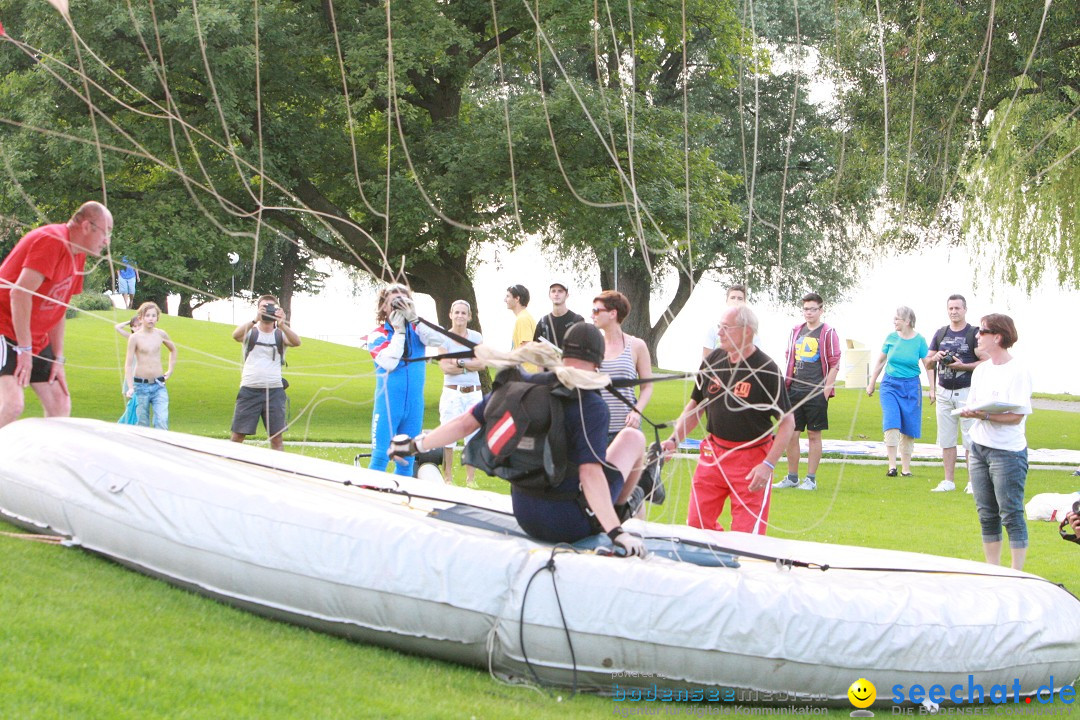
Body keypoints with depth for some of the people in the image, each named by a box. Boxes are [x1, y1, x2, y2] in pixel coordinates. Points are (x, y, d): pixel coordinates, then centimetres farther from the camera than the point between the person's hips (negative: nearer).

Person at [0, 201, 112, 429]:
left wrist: (58, 359, 9)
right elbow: (20, 292, -25)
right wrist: (24, 349, -22)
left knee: (60, 404, 8)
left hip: (36, 340, 10)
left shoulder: (77, 256, 11)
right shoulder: (52, 241, -19)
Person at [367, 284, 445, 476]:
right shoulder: (377, 335, -3)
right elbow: (389, 362, -18)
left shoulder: (416, 330, 6)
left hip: (414, 404, 4)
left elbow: (440, 340, -13)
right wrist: (399, 330, -13)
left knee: (407, 460, 10)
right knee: (380, 456, -7)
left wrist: (414, 319, -15)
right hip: (388, 404, -3)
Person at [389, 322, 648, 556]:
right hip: (571, 525, -6)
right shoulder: (591, 406, -18)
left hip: (524, 518, 7)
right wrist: (617, 533, -28)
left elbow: (466, 422, 4)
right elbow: (590, 475, -27)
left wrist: (415, 445, 17)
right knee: (633, 436, 9)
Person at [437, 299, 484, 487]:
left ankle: (471, 479, 10)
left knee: (474, 435, 3)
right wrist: (470, 365, -7)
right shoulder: (444, 338, -1)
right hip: (452, 392, -2)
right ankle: (447, 477, 3)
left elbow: (481, 363, -3)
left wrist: (459, 362, -12)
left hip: (474, 392, 2)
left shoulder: (476, 337, 7)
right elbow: (444, 367, -10)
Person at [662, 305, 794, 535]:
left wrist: (768, 464, -20)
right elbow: (695, 406, 15)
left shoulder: (766, 370, -13)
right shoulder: (713, 360, 3)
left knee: (746, 534, -5)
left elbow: (787, 422, -12)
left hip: (751, 460, -5)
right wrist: (674, 440, 2)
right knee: (697, 525, 4)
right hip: (713, 454, 5)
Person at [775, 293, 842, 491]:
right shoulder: (796, 331, 13)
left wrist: (826, 389, -10)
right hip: (794, 391, 5)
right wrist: (786, 383, 12)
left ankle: (811, 479, 7)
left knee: (814, 435, 1)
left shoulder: (828, 333, -2)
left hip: (816, 392, -5)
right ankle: (792, 477, 15)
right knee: (790, 434, 5)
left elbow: (834, 364, -4)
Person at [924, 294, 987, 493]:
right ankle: (949, 481, 12)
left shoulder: (974, 333, -3)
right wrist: (935, 358, -6)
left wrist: (962, 366, -19)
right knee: (946, 439, 7)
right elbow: (928, 363, 16)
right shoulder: (941, 333, 13)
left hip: (966, 391, -5)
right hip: (944, 392, 5)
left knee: (970, 439, -6)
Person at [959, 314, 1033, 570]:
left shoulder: (1018, 371, -10)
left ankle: (1016, 573, -2)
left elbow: (1017, 416, -15)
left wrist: (984, 415, -26)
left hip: (1007, 451, -8)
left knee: (1011, 515, -5)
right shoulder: (981, 370, 13)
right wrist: (968, 412, -7)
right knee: (986, 515, 12)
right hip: (979, 448, 8)